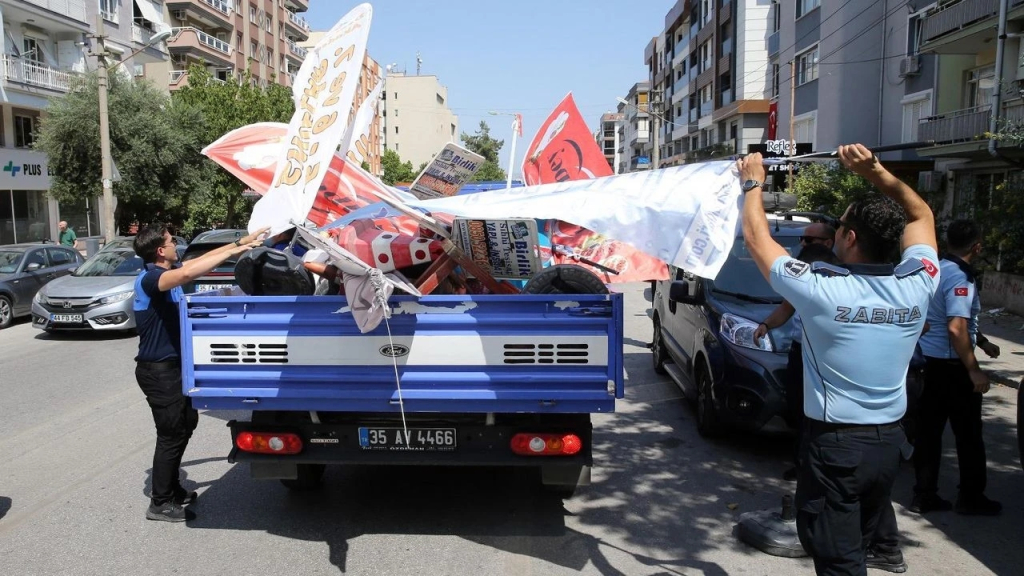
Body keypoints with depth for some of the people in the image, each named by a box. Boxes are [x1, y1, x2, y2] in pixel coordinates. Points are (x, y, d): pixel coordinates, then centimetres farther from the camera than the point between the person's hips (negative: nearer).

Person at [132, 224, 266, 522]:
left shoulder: (168, 272, 5)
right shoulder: (149, 279, -22)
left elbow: (202, 259, 15)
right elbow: (188, 274, -41)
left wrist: (241, 242, 11)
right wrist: (233, 252, -37)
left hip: (172, 366, 10)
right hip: (158, 370, -10)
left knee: (187, 422, 20)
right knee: (171, 434, -2)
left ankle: (172, 489, 32)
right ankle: (160, 503, 11)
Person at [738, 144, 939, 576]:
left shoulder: (820, 289, -20)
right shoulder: (916, 286, -8)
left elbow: (756, 236, -7)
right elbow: (921, 215, 11)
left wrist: (753, 183, 8)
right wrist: (874, 171, 5)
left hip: (835, 442, -6)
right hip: (891, 440, 6)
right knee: (872, 494, 38)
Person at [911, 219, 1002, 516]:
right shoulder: (959, 278, -19)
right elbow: (956, 328, -28)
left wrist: (982, 341, 28)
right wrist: (974, 370, -23)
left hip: (930, 361, 8)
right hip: (952, 365, -8)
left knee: (928, 430, 12)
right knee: (968, 434, 8)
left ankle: (924, 494, 18)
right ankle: (971, 497, 20)